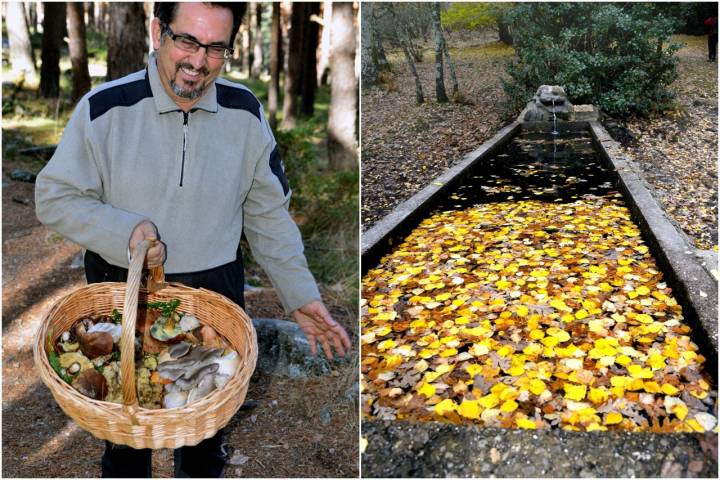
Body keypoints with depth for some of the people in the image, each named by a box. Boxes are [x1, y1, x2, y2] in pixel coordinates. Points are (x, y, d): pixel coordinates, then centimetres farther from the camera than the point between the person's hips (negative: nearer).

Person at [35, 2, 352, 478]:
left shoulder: (246, 112, -6)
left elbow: (267, 213, 0)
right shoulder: (106, 107, -14)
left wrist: (301, 295, -5)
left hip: (216, 295, 2)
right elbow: (54, 197, -8)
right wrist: (124, 232, -24)